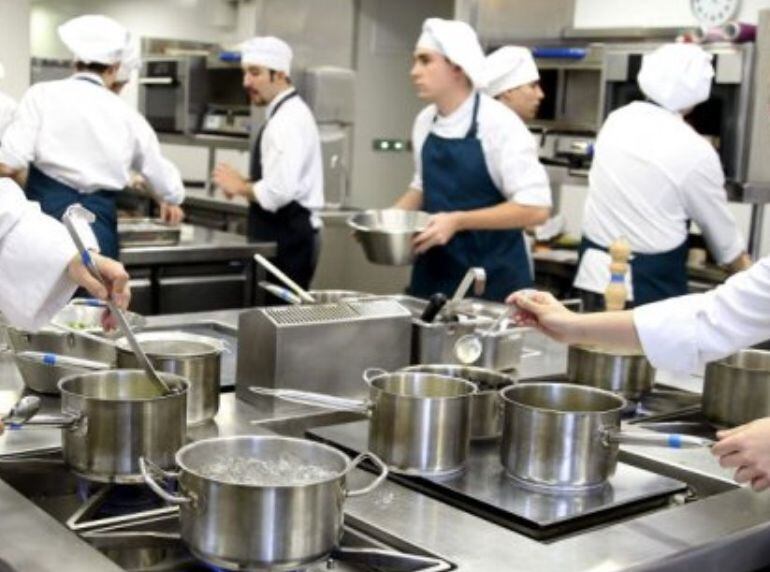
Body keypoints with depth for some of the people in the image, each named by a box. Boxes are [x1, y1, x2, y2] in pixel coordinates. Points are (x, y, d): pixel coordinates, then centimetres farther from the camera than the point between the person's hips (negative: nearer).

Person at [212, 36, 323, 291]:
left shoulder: (288, 120, -16)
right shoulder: (284, 114, 16)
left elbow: (280, 191, -26)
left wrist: (239, 187, -10)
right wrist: (244, 183, 9)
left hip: (287, 242, -10)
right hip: (287, 237, 10)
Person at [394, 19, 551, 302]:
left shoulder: (499, 124, -16)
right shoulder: (424, 121, 5)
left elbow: (535, 207, -20)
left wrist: (457, 221, -24)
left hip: (491, 279, -6)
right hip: (433, 274, 6)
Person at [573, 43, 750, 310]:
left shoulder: (617, 120, 3)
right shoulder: (695, 151, -10)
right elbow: (722, 231, 3)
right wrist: (750, 277, 19)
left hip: (594, 271, 6)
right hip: (650, 282, -5)